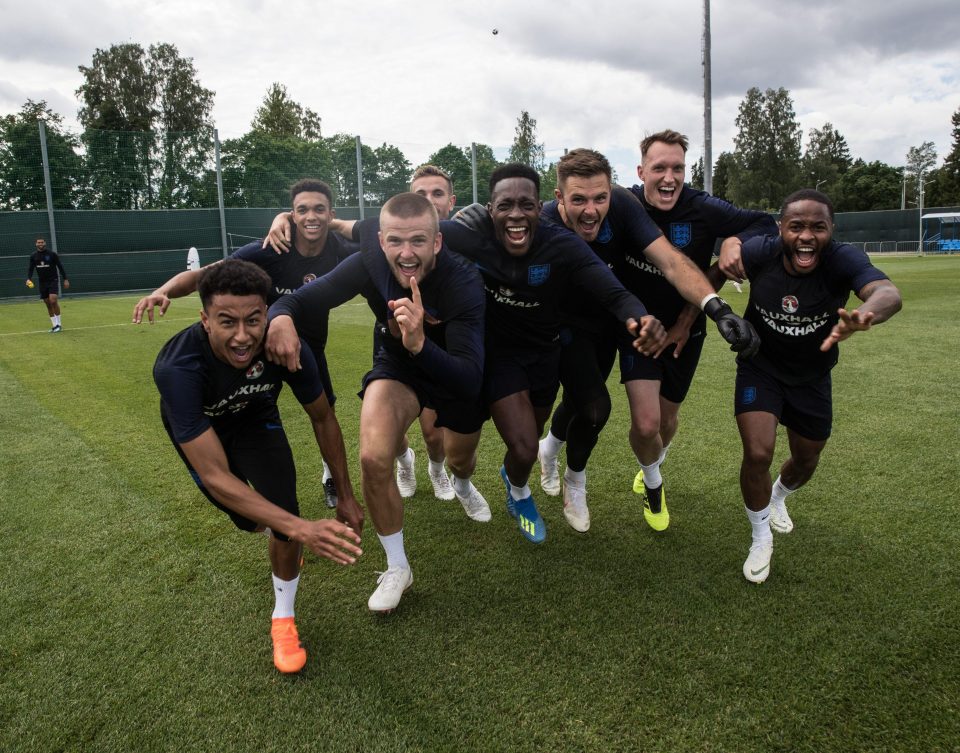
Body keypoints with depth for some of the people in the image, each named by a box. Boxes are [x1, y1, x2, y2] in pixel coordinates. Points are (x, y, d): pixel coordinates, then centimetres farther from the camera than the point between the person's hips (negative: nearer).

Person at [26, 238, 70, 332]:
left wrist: (65, 279, -6)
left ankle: (59, 324, -9)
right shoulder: (33, 256, 5)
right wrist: (29, 279, -8)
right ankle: (54, 325, 14)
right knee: (48, 304, 6)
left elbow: (60, 266, -3)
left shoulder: (52, 254, -6)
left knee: (53, 300, -19)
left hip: (53, 280, -4)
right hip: (42, 282, 4)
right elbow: (31, 269, 9)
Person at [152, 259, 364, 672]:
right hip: (194, 426, -1)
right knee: (251, 519, 8)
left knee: (280, 512, -18)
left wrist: (345, 495, -12)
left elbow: (322, 418, -16)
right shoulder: (177, 367, -43)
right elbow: (215, 476, -43)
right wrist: (302, 529, -51)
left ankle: (283, 616, 8)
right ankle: (287, 538, 48)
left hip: (256, 417, 1)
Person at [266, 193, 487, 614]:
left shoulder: (463, 283, -37)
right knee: (373, 459, -23)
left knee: (460, 460, 21)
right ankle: (397, 567, 2)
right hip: (397, 366, 1)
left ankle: (463, 486, 65)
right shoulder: (370, 264, -29)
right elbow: (304, 299, -26)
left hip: (454, 375, 0)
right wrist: (282, 318, -51)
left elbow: (470, 380, -43)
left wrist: (421, 345, -62)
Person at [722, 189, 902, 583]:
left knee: (806, 461, 18)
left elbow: (889, 294, -50)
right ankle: (761, 539, 13)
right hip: (760, 369, -1)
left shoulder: (844, 260, -29)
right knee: (758, 454, -16)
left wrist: (863, 313, -72)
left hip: (811, 377, 2)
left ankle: (778, 498, 56)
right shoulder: (760, 252, -25)